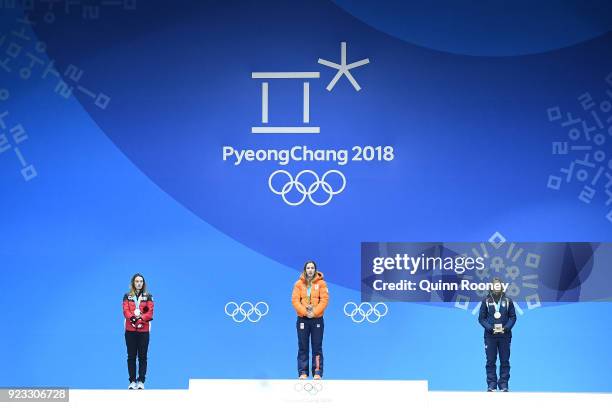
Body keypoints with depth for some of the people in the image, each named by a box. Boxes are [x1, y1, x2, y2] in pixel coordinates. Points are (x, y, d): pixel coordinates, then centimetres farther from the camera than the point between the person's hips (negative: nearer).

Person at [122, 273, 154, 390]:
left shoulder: (148, 296, 7)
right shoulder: (127, 296, 8)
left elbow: (150, 312, -3)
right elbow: (126, 311, -4)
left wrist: (140, 318, -18)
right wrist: (132, 318, -22)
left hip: (144, 330, 0)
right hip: (130, 330, 0)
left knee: (142, 356, 0)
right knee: (131, 356, 1)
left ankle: (141, 381, 3)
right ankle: (132, 381, 5)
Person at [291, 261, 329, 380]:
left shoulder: (321, 283, 1)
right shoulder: (299, 284, 3)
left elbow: (324, 299, -6)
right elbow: (295, 300, -3)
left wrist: (314, 312, -15)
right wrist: (305, 312, -15)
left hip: (317, 318, -1)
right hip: (302, 318, 1)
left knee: (317, 346, 2)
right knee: (303, 347, 3)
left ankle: (317, 372, 5)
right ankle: (303, 372, 7)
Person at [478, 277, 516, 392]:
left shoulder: (508, 301, 5)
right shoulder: (486, 301, 3)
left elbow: (513, 317, 6)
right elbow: (481, 318, 2)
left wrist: (506, 328, -10)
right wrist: (490, 328, -12)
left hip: (505, 335, 1)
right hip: (490, 335, -1)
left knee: (505, 361, 3)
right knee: (491, 361, 1)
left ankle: (503, 385, 9)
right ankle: (491, 385, 6)